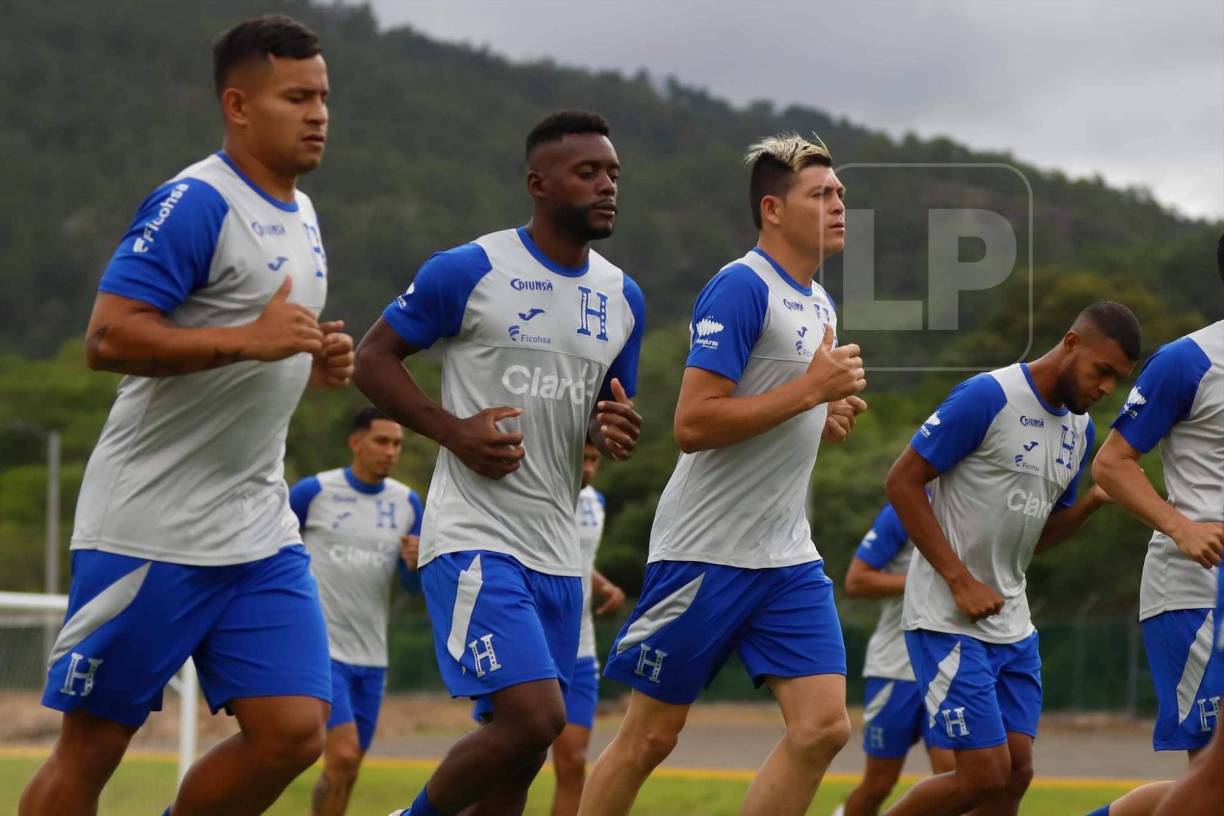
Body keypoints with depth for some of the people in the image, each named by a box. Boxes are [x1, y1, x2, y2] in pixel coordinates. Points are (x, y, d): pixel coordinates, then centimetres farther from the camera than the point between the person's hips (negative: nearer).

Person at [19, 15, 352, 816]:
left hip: (261, 532, 8)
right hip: (151, 529, -8)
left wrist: (315, 359, 8)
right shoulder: (196, 204, -14)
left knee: (293, 731, -3)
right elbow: (108, 338, -22)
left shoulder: (301, 213, 15)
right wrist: (250, 339, -26)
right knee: (92, 745, 0)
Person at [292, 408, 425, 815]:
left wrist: (416, 563, -12)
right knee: (343, 756, -19)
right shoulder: (314, 491, -6)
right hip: (320, 647, -5)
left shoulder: (407, 502, 6)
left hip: (371, 657, 5)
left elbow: (414, 586, 9)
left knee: (347, 771, 9)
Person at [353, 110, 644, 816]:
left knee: (520, 756, 7)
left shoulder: (623, 298, 11)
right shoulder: (469, 272, -7)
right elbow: (374, 358, 0)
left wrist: (619, 432, -1)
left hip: (557, 552, 7)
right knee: (535, 719, -20)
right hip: (476, 539, -7)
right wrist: (455, 431, -13)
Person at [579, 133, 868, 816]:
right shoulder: (741, 287, -13)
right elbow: (693, 424, -22)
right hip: (707, 552, -8)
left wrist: (829, 419, 5)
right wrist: (812, 389, -19)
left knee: (824, 727, -5)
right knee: (651, 736, 1)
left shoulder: (821, 304, 15)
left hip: (789, 559, 8)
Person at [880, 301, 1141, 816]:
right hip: (949, 620, -8)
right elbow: (902, 482, -13)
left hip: (1013, 626, 8)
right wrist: (961, 580, -17)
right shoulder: (988, 397, -14)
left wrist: (1093, 502, -2)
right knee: (984, 775, -11)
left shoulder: (1081, 429, 11)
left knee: (1016, 773, 4)